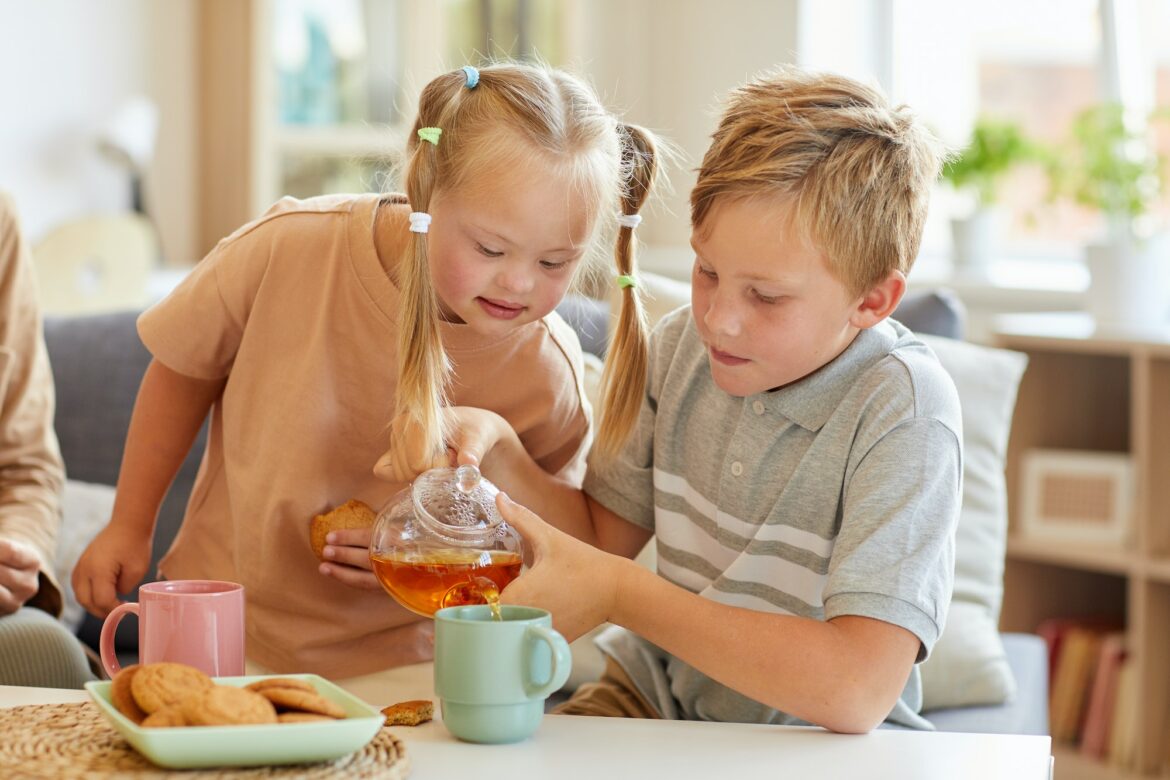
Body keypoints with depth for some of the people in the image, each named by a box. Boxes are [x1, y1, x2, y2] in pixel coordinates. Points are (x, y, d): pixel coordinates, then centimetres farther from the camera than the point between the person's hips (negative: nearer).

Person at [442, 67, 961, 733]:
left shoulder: (905, 409, -21)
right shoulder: (684, 343, -1)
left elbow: (857, 691, -30)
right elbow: (603, 534, 11)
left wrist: (617, 592, -23)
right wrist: (497, 449, -10)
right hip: (659, 694, 5)